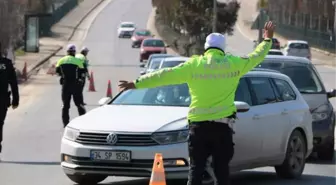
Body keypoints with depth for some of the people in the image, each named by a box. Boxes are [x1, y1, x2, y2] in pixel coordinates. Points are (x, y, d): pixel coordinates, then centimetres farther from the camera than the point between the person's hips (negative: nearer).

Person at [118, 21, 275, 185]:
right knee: (222, 170, 6)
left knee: (196, 169, 3)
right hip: (222, 125, 0)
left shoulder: (194, 65, -1)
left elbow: (164, 76, 2)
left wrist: (136, 84, 9)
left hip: (198, 124, 0)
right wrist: (267, 40, 37)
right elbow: (256, 57, 18)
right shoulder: (233, 64, 2)